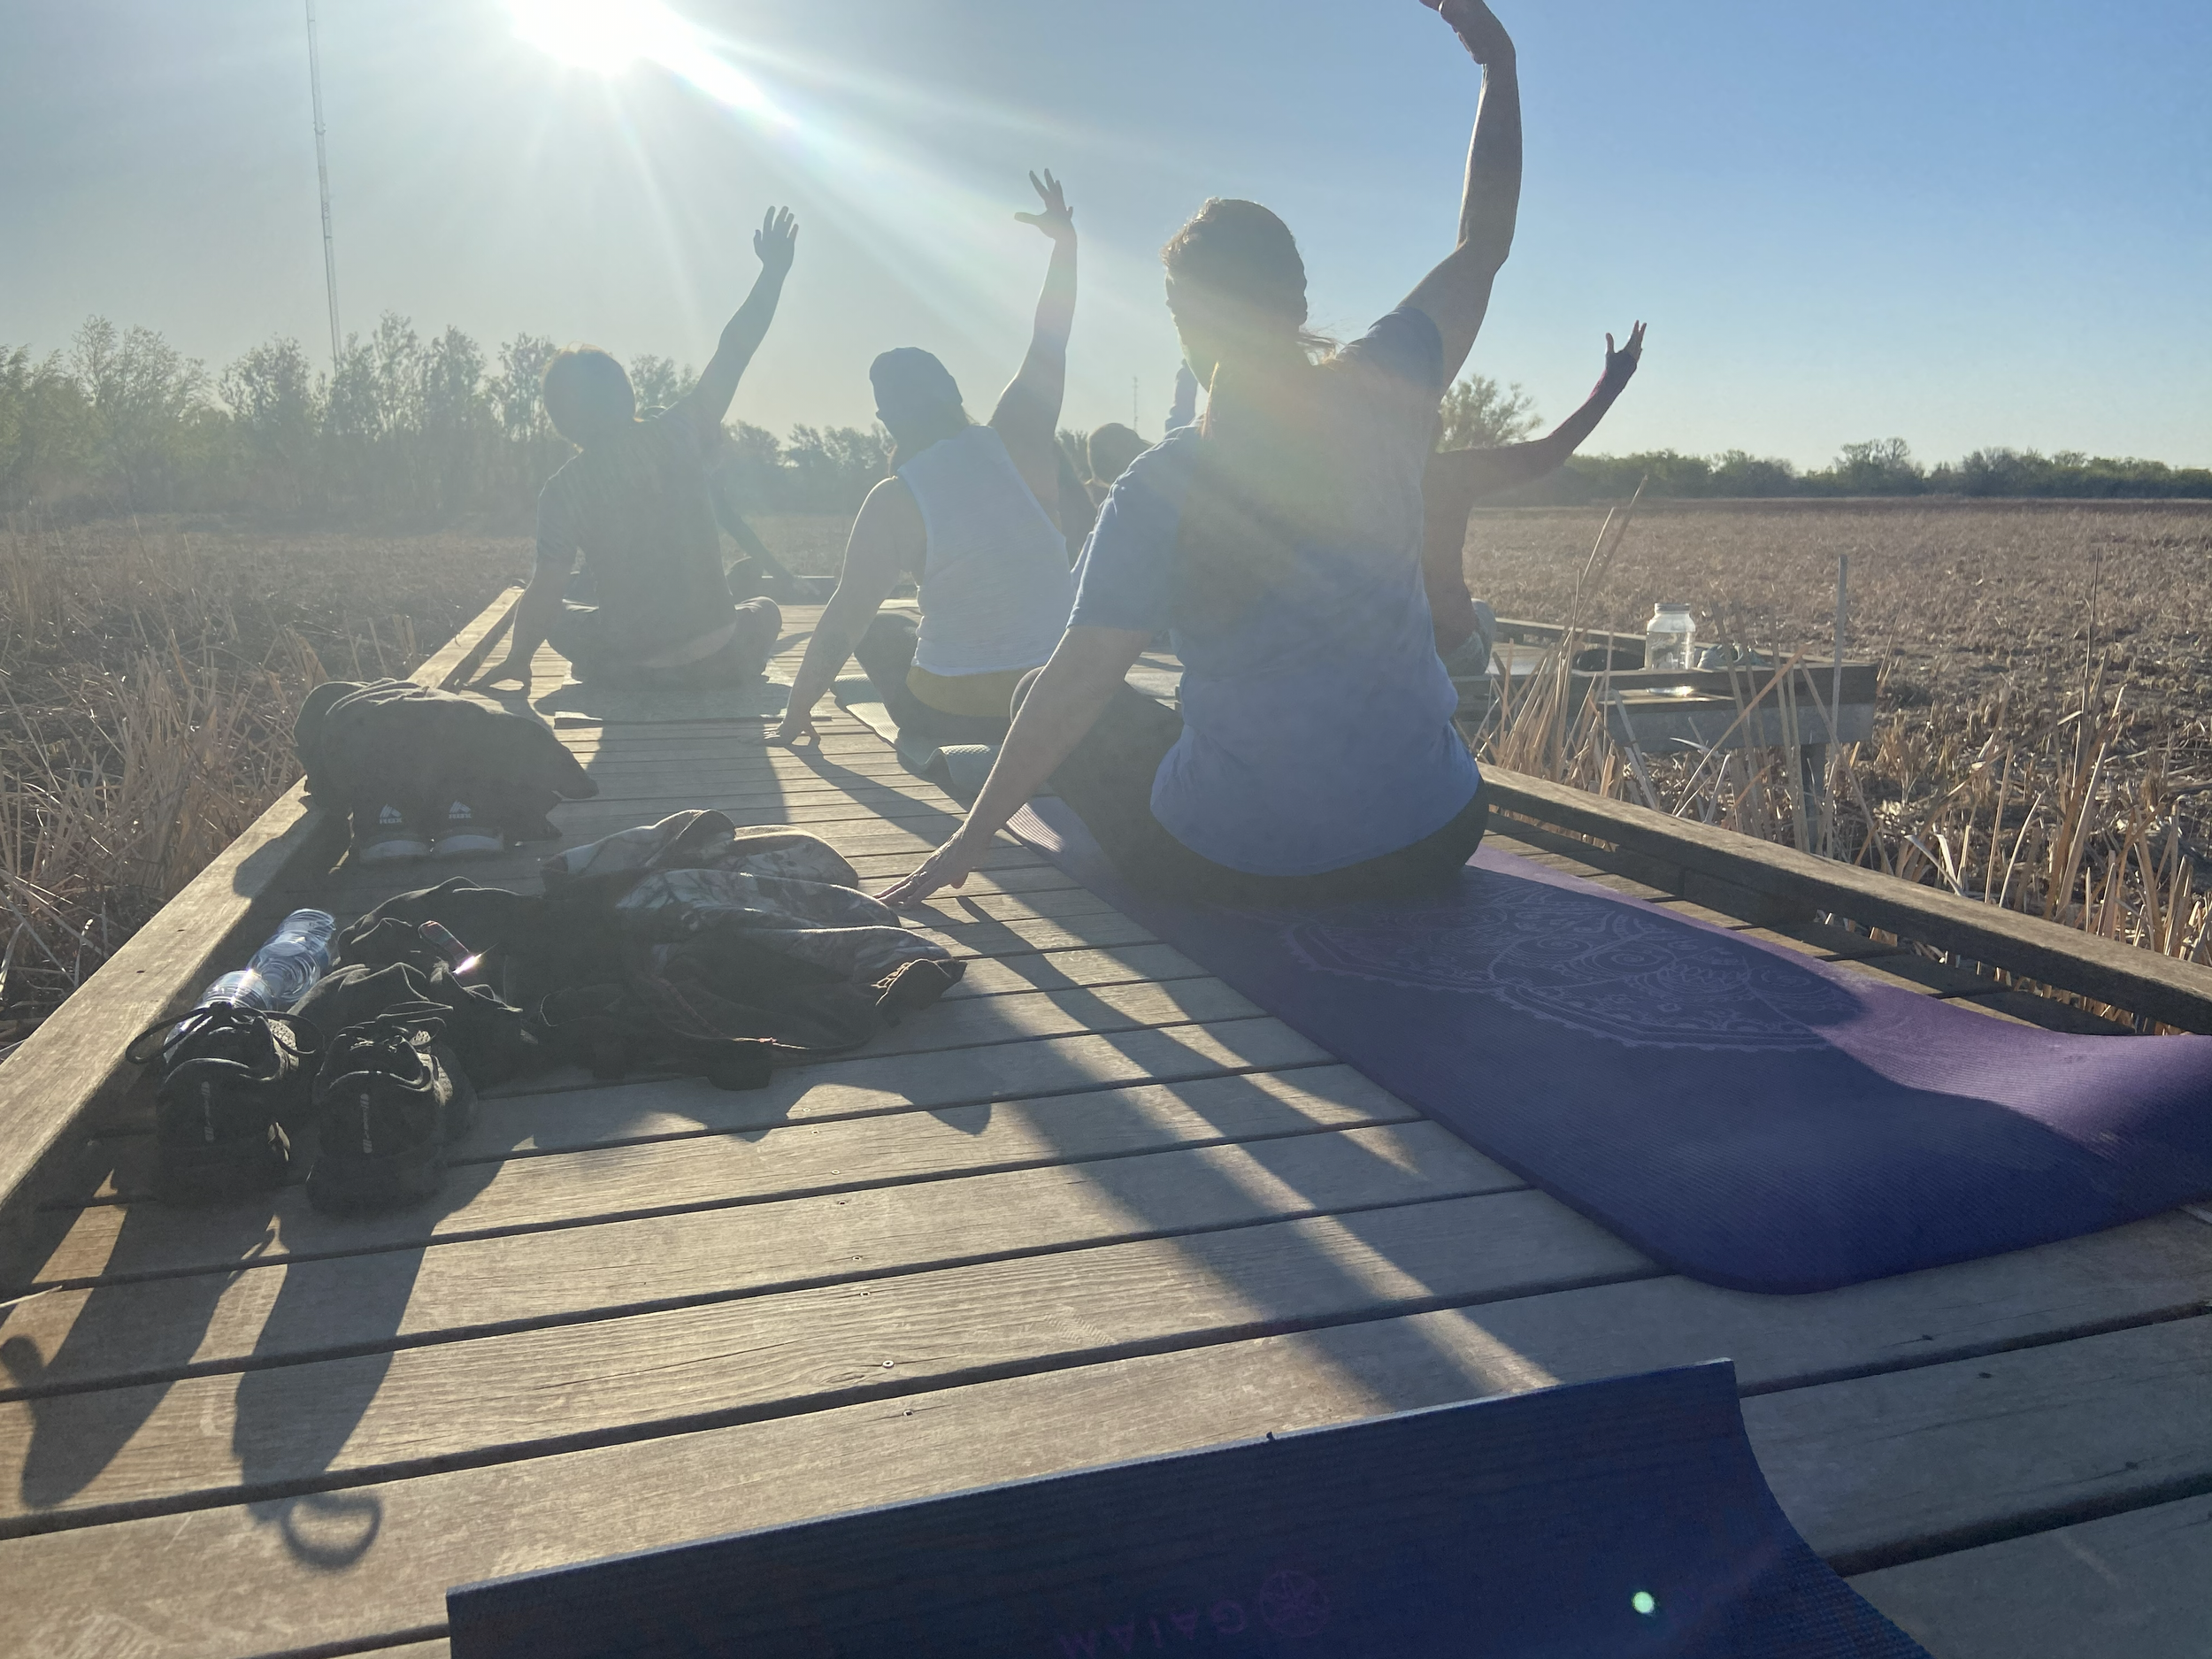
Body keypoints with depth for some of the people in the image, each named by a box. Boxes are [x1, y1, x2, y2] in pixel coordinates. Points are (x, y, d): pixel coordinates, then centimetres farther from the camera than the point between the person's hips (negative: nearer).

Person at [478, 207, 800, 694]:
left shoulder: (562, 492, -9)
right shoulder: (677, 436, -9)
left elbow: (543, 596, -11)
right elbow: (734, 352, -2)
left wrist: (517, 662, 4)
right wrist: (773, 272, 6)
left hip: (626, 668, -1)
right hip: (718, 662, 1)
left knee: (553, 615, 31)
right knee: (764, 611, 35)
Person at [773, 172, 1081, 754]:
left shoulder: (891, 503, -8)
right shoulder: (1018, 441, -4)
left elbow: (841, 625, -4)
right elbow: (1051, 338, 10)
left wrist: (798, 710, 9)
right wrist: (1065, 238, 23)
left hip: (951, 714, -2)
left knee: (878, 626, 29)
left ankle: (926, 744, 24)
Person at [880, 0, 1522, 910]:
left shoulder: (1159, 487, -13)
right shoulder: (1384, 394, -5)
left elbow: (1075, 687, -12)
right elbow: (1483, 242, 11)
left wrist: (970, 839, -1)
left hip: (1234, 863, -4)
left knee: (1042, 703, 20)